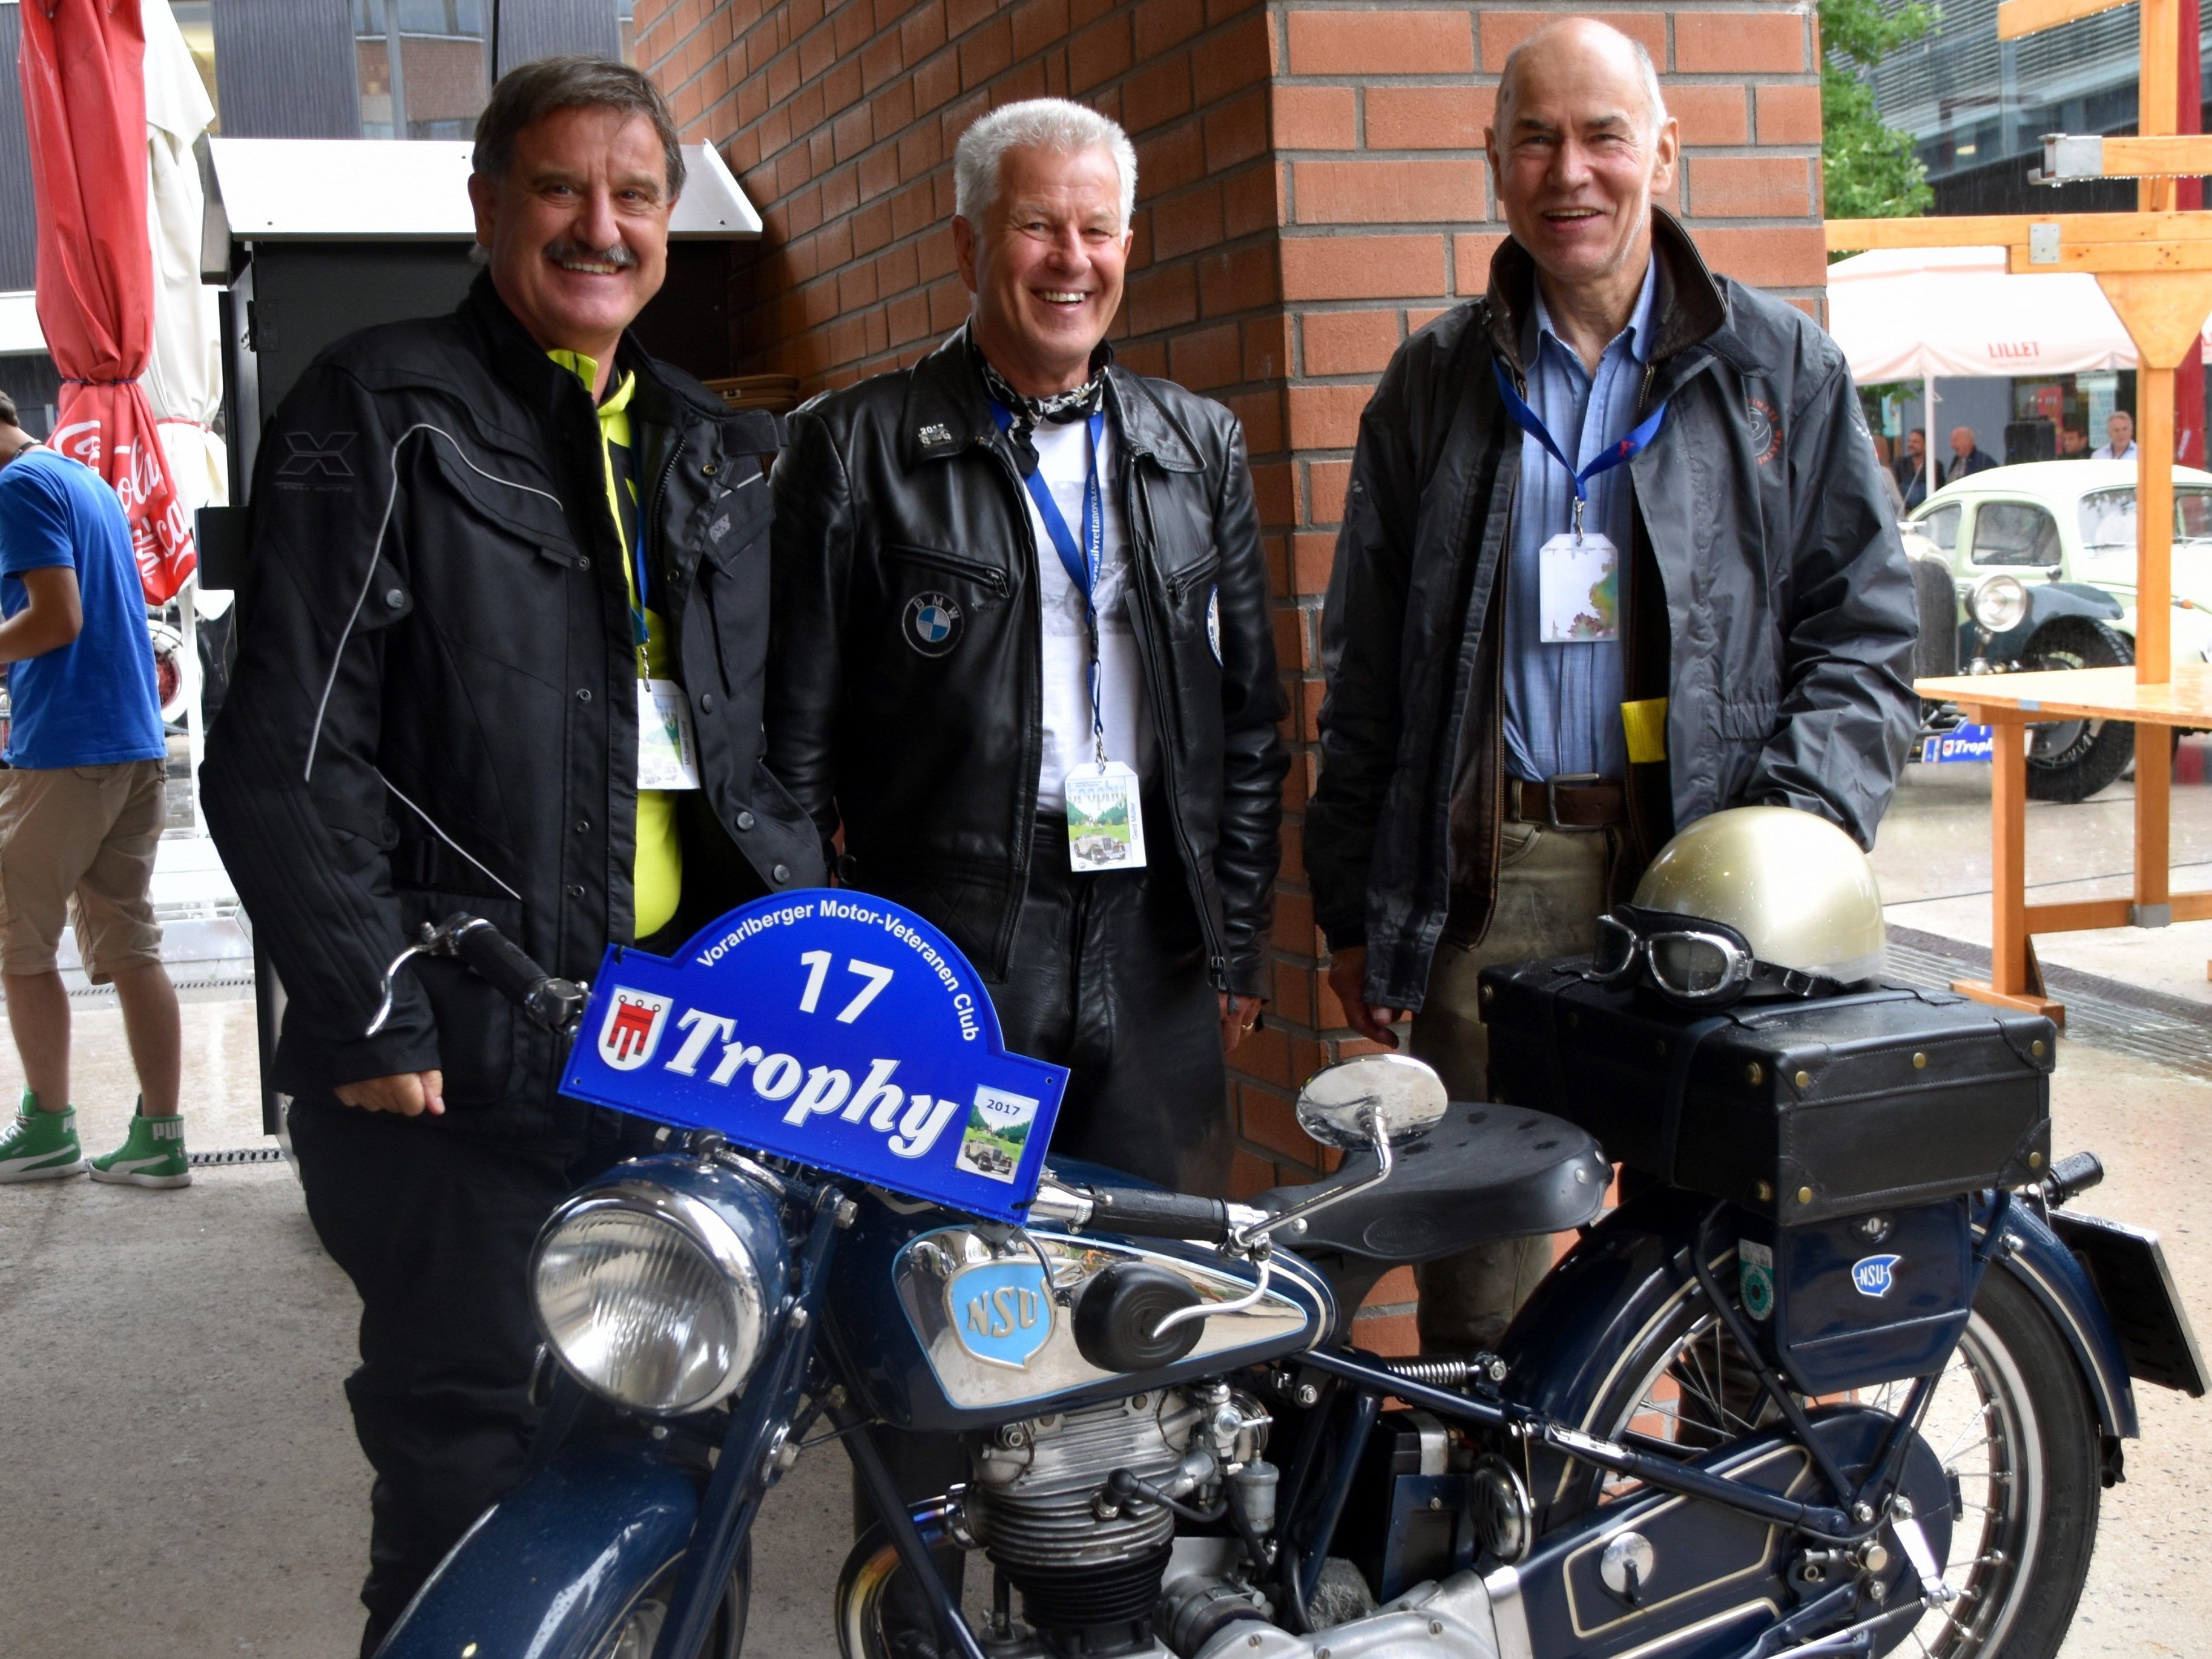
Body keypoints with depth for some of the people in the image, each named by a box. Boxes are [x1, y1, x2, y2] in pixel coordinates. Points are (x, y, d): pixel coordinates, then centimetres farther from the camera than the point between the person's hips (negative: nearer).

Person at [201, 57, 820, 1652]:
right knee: (473, 1465, 0)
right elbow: (288, 754, -10)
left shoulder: (716, 452, 16)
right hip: (465, 1045, -6)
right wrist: (370, 1012, -15)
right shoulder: (383, 415, -4)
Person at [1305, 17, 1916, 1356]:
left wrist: (1800, 829, -10)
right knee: (1476, 1280, 3)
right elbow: (1366, 669, 14)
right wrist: (1355, 908, 10)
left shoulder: (1782, 369, 10)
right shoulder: (1434, 383, 13)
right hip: (1491, 882, 1)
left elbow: (1866, 632, 7)